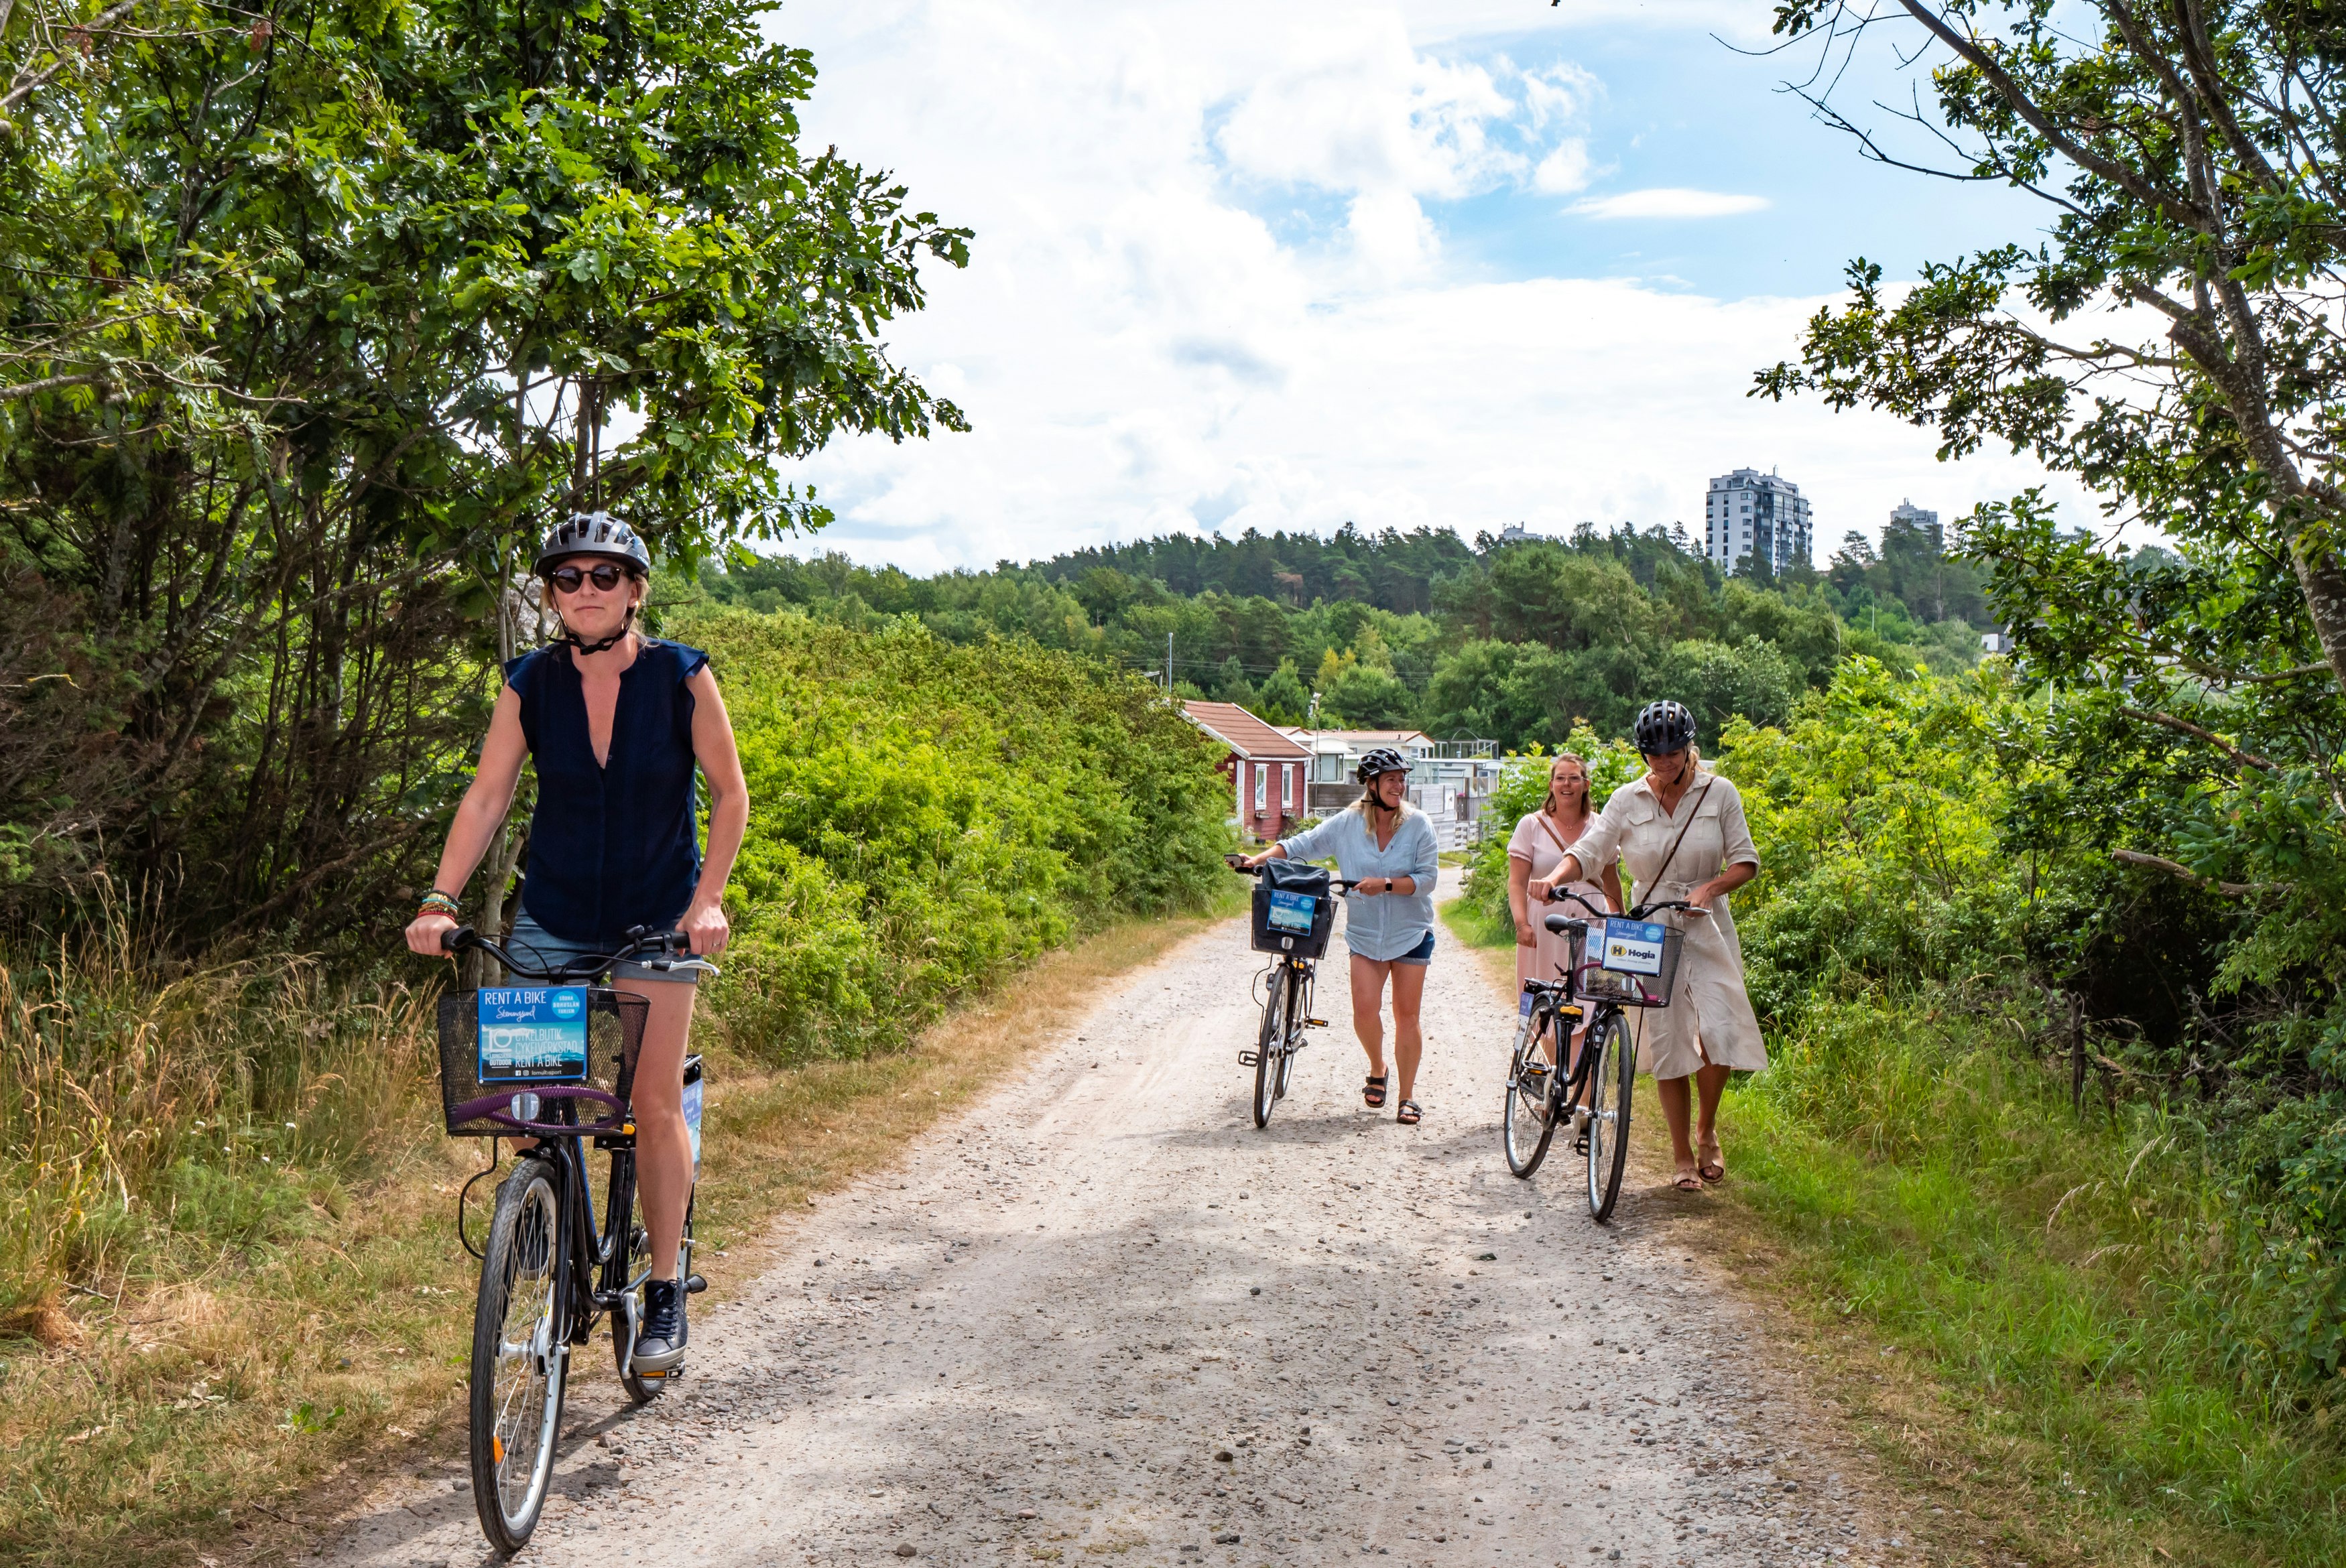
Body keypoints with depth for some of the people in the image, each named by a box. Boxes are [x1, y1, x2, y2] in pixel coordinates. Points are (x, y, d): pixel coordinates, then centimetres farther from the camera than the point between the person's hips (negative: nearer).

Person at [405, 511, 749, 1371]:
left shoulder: (682, 676, -10)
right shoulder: (531, 684, -5)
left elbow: (729, 795, -5)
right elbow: (486, 796, -5)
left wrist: (708, 899, -16)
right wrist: (440, 898, -16)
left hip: (656, 918, -2)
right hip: (551, 915, 2)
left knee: (654, 1103, -5)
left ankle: (664, 1294, 8)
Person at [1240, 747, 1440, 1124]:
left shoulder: (1418, 824, -6)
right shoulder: (1348, 823, -3)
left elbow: (1427, 878, -10)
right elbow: (1301, 845, 3)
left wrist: (1385, 885, -23)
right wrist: (1260, 859, -10)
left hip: (1411, 932, -1)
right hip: (1365, 933, 1)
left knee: (1406, 1014, 1)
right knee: (1365, 1009, -10)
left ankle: (1407, 1098, 13)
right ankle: (1377, 1071, 21)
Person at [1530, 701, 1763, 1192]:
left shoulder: (1719, 793, 0)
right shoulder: (1628, 800, 1)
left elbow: (1745, 861, 0)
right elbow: (1589, 850, -6)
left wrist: (1709, 888, -18)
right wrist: (1554, 877, -26)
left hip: (1707, 929, -1)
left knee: (1717, 1032, -15)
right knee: (1666, 1042, 2)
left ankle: (1708, 1132, 13)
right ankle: (1683, 1156, 15)